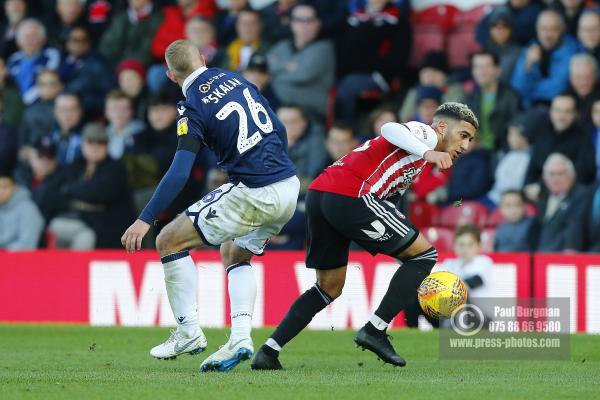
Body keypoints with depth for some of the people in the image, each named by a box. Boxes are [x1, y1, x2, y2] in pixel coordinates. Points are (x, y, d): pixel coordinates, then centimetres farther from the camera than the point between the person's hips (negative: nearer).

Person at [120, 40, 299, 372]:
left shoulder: (193, 108, -9)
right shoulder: (234, 79, 11)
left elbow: (179, 173, -18)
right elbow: (278, 129, 17)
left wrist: (145, 220, -18)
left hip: (252, 193, -8)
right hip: (290, 186, 8)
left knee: (169, 241, 5)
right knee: (234, 254, 28)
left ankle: (188, 332, 5)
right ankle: (240, 339, 9)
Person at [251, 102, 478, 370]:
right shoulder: (425, 133, 5)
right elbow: (390, 129, -16)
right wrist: (427, 153, -31)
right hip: (350, 195, -10)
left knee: (329, 288, 21)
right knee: (424, 254, 0)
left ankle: (268, 352, 13)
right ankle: (374, 331, -4)